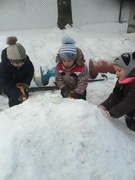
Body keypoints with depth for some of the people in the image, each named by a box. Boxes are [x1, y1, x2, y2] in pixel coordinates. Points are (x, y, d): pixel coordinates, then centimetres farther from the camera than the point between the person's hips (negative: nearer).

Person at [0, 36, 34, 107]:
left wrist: (25, 83, -26)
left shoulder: (26, 60, -27)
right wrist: (19, 95, -48)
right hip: (8, 86, -4)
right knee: (15, 100, -10)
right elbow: (8, 85, -37)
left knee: (25, 96, 15)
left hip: (20, 83, 4)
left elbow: (30, 72, -10)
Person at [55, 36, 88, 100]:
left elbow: (83, 82, -27)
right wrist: (64, 88, -23)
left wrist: (77, 93, -30)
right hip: (66, 90, 3)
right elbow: (58, 79, -11)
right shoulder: (59, 67, -19)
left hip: (79, 91, -3)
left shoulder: (81, 67, -30)